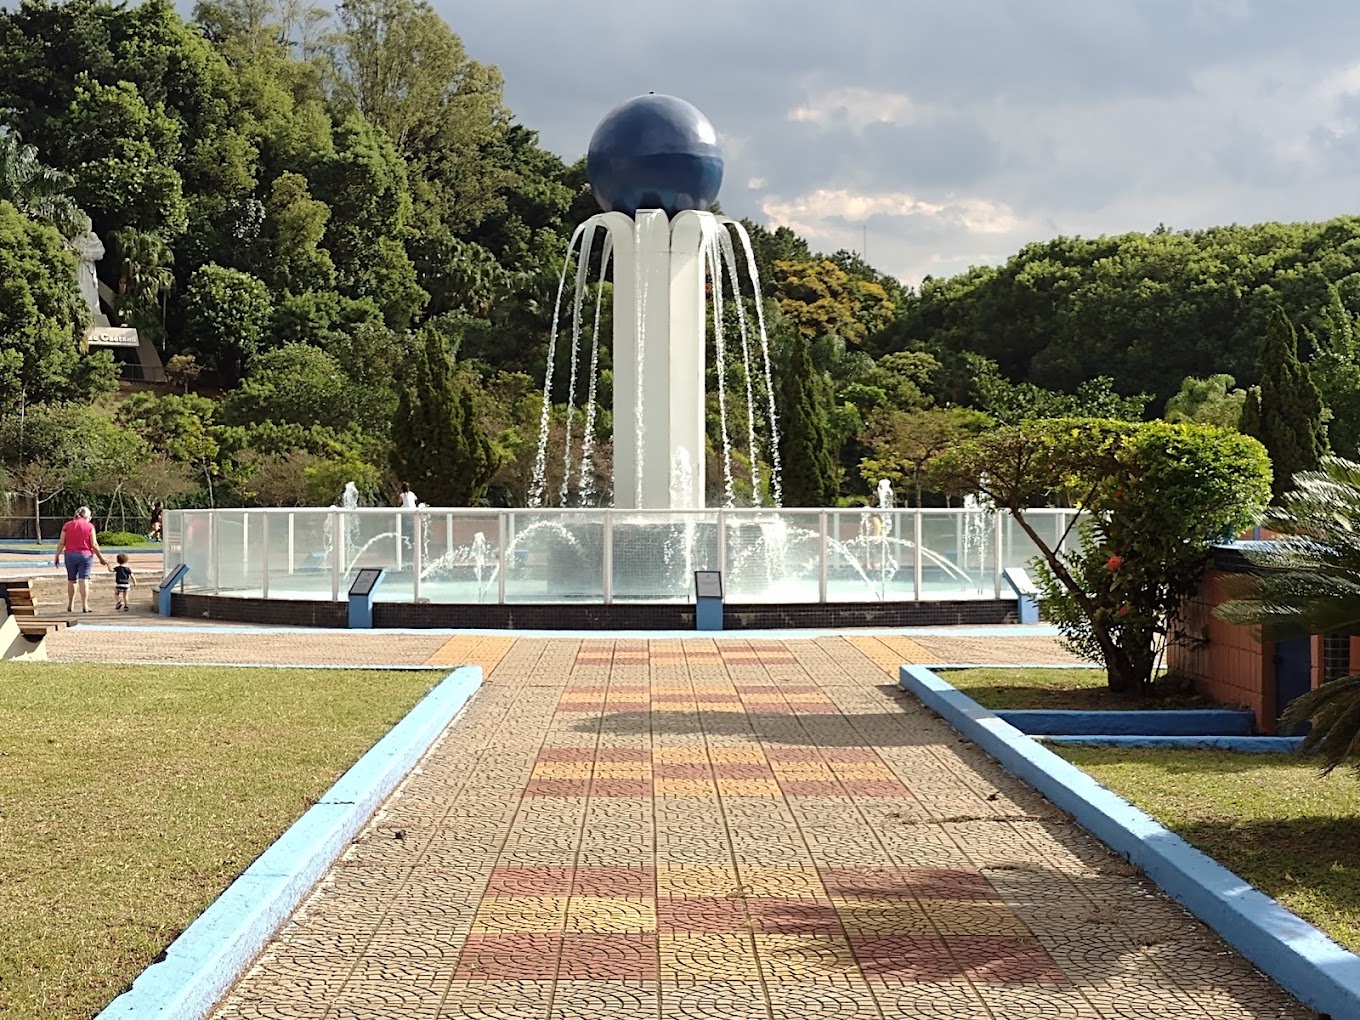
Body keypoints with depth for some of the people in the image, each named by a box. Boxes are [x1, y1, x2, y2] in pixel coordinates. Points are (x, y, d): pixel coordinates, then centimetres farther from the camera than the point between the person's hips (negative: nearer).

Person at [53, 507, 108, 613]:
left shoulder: (67, 525, 5)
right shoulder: (89, 526, -1)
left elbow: (61, 543, 1)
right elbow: (94, 544, -5)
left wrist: (57, 556, 9)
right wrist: (101, 558, 3)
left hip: (70, 555, 2)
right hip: (85, 555, -2)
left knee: (71, 580, 14)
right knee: (84, 580, -4)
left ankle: (70, 605, 21)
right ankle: (85, 606, -9)